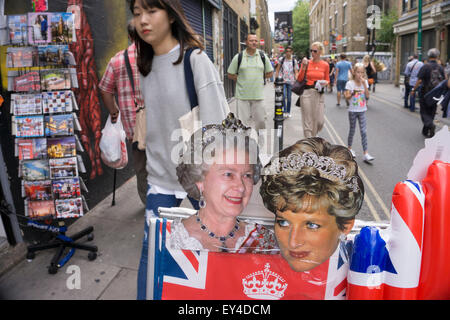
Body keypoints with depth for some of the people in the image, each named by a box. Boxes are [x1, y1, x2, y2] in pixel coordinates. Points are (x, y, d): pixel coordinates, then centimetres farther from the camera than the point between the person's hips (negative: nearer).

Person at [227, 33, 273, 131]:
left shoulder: (263, 56, 8)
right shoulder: (238, 57, 2)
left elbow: (270, 73, 15)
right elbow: (230, 75, 6)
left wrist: (258, 77, 6)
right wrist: (242, 80, 0)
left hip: (258, 95, 2)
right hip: (242, 95, -1)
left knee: (260, 120, 6)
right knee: (243, 122, -1)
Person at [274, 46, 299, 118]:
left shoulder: (294, 61, 4)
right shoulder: (282, 59, 3)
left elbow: (296, 72, 2)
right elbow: (277, 70, 9)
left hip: (290, 81, 1)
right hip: (282, 80, -1)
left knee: (289, 98, 7)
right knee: (283, 96, -16)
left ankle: (288, 112, 20)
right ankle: (284, 111, -7)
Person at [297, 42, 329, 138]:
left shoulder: (325, 65, 6)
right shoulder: (306, 62, 1)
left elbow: (327, 80, 15)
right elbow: (299, 79, -1)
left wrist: (325, 83, -7)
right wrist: (304, 67, -11)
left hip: (319, 94, 2)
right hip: (307, 93, -2)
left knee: (320, 121, 0)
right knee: (308, 120, -1)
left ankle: (313, 137, 28)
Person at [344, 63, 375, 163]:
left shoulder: (365, 82, 3)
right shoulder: (350, 83, -6)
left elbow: (367, 96, -7)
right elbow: (347, 97, -8)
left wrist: (364, 84, -13)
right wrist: (352, 93, -27)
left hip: (362, 110, 2)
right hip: (353, 110, -2)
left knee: (364, 131, -4)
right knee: (352, 129, 11)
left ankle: (366, 154, -7)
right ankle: (349, 148, 31)